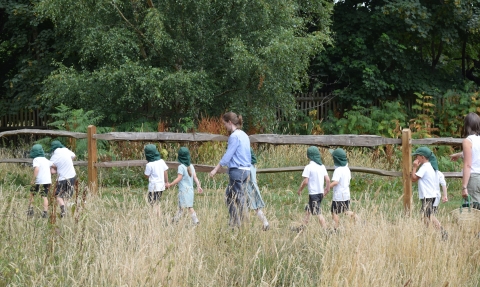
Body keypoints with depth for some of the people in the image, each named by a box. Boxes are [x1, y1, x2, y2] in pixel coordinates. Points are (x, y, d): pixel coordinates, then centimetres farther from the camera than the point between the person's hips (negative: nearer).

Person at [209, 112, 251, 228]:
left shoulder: (234, 136, -13)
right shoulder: (244, 135, 14)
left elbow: (228, 155, -14)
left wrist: (215, 169, -8)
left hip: (237, 170, -9)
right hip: (246, 169, 9)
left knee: (239, 198, -3)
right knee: (229, 196, 14)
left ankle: (238, 223, 0)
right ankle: (233, 222, 14)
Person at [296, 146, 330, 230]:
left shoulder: (309, 167, -13)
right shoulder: (322, 166, 6)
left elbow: (305, 181, -15)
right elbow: (327, 180, 4)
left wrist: (300, 190, -1)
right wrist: (327, 188, 18)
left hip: (313, 193, -8)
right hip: (321, 192, 8)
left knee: (318, 213, -5)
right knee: (308, 210, 21)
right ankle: (303, 228, 27)